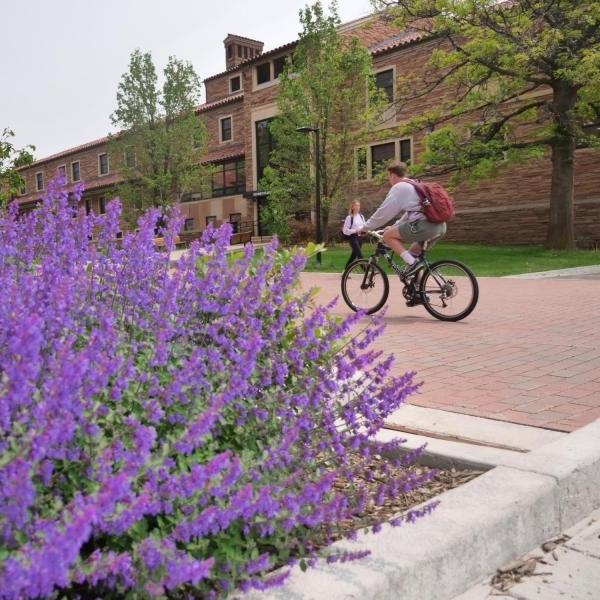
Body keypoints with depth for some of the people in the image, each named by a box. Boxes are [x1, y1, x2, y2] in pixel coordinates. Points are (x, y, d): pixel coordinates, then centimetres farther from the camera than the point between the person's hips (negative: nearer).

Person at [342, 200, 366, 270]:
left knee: (354, 255, 11)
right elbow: (345, 230, -11)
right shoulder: (349, 217, -9)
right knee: (360, 255, -12)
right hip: (352, 237, -7)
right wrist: (355, 231, -21)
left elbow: (364, 226, 16)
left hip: (359, 237, 7)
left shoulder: (361, 216, 9)